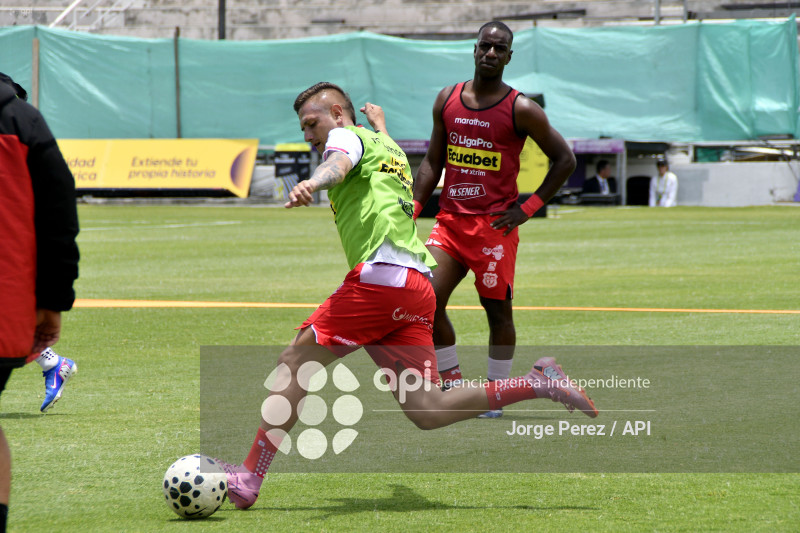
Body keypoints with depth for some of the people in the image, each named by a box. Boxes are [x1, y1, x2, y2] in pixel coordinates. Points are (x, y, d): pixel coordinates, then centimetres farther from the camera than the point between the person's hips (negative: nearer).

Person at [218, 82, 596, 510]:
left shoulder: (347, 135, 7)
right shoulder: (383, 145, 31)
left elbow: (340, 163, -20)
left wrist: (313, 183, -41)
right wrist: (380, 124, 78)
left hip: (380, 276, -8)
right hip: (417, 287, 8)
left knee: (293, 363, -3)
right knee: (427, 411, 1)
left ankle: (248, 479, -8)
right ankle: (540, 383, -6)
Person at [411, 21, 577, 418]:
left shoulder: (521, 110, -5)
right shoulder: (447, 100, 8)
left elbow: (564, 160, 0)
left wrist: (528, 208, -5)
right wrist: (413, 207, 3)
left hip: (495, 224, -4)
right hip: (450, 220, 4)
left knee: (497, 309, 2)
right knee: (428, 300, -8)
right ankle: (453, 386, 7)